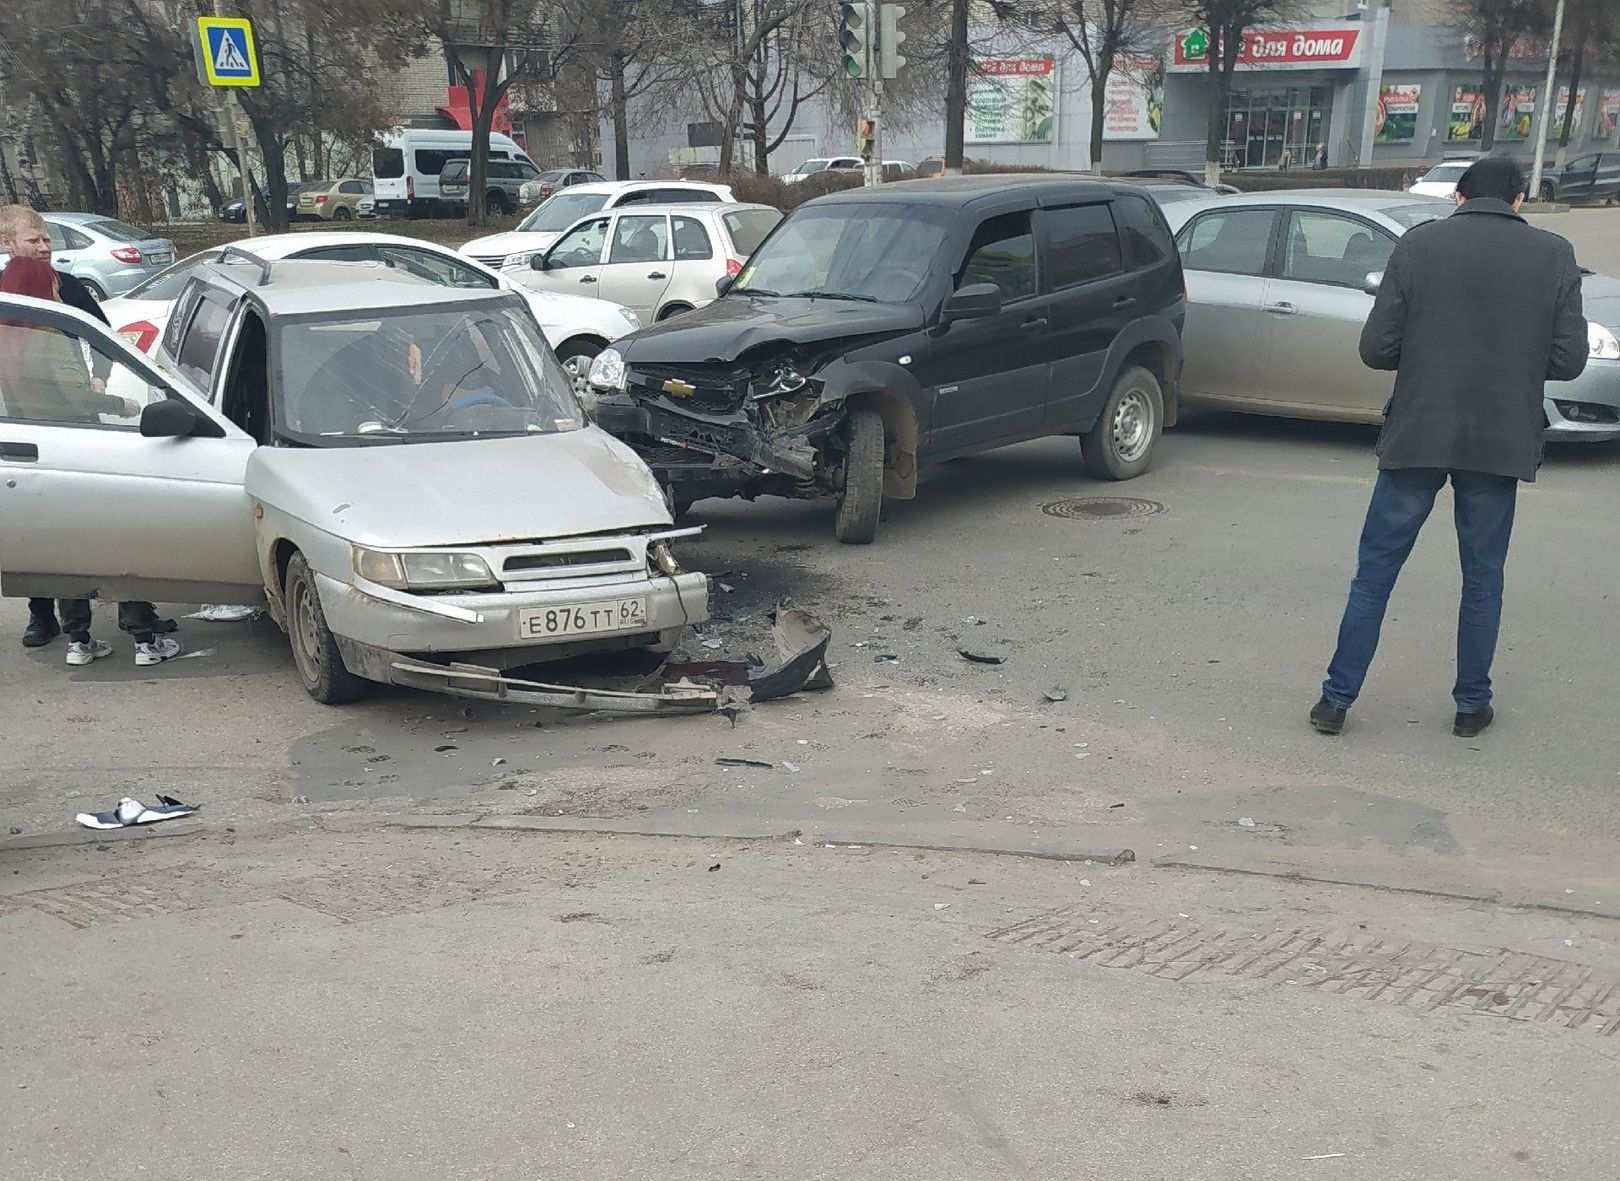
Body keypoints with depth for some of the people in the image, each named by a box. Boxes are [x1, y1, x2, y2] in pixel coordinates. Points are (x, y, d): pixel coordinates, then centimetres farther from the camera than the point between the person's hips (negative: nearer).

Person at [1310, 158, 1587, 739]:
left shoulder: (1418, 246, -2)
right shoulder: (1554, 255, 1)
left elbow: (1375, 349, -6)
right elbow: (1568, 359, -1)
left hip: (1417, 435, -1)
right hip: (1501, 443, 1)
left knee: (1375, 571, 8)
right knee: (1483, 576, 15)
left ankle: (1337, 699, 10)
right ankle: (1472, 704, 23)